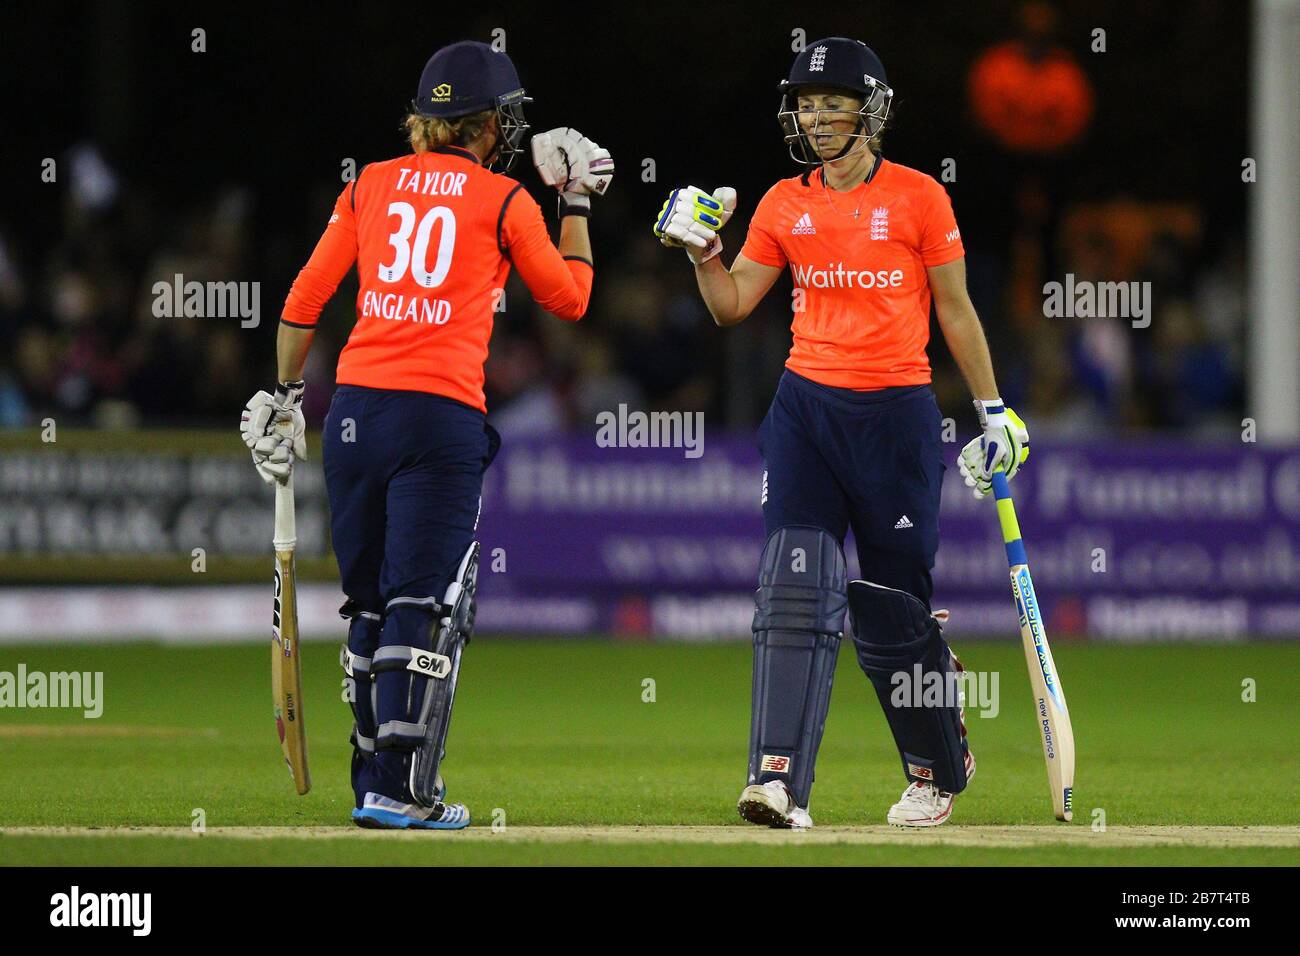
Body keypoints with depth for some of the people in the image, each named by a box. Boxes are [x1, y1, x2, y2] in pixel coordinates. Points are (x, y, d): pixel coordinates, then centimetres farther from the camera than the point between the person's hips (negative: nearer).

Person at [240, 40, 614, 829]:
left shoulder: (370, 185, 11)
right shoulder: (504, 201, 1)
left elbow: (304, 300, 10)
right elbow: (570, 298, 14)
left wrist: (285, 395, 18)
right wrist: (577, 203, 24)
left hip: (354, 409, 4)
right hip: (443, 411, -4)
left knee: (371, 601, 13)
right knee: (427, 607, -4)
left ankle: (375, 780, 17)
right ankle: (400, 790, -11)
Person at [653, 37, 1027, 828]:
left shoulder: (918, 197, -1)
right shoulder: (785, 205, 9)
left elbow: (955, 310, 3)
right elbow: (731, 305, 10)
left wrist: (994, 410, 2)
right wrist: (702, 249, -7)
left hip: (898, 413, -3)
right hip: (807, 408, 3)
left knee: (895, 608, 4)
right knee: (796, 592, -12)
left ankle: (940, 768, 27)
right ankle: (781, 781, -19)